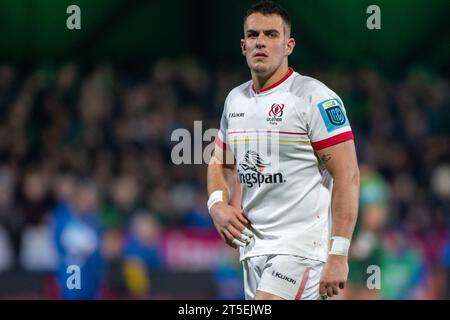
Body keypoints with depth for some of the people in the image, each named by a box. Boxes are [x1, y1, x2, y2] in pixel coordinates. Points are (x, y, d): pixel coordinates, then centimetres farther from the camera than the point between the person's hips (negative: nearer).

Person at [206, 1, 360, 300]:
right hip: (254, 248, 8)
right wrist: (218, 205, 4)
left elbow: (348, 176, -13)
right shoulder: (235, 100, 13)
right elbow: (221, 164, 27)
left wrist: (338, 255, -19)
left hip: (301, 248, -7)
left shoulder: (316, 98, -10)